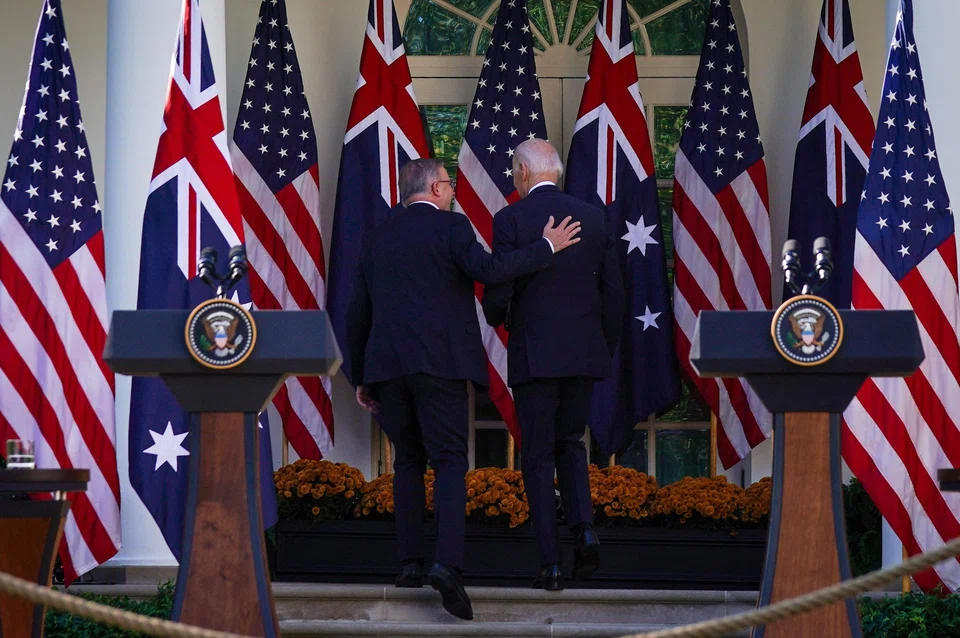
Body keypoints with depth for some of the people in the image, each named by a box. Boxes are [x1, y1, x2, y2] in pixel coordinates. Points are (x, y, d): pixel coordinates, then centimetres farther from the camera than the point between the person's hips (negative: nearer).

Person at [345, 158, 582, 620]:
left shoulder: (378, 239, 18)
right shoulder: (450, 227, 0)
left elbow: (357, 315, 19)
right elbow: (488, 270, -16)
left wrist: (361, 377, 25)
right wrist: (547, 247, -6)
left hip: (386, 365, 5)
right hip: (439, 362, -5)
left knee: (408, 461, 16)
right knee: (449, 462, -6)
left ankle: (410, 563, 11)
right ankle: (448, 564, -22)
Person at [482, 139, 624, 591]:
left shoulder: (511, 219, -7)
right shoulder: (593, 218, 7)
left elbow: (499, 289, -11)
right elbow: (613, 291, 7)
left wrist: (496, 317, 13)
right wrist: (606, 350, 17)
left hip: (534, 353, -4)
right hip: (583, 351, 4)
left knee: (538, 456, 3)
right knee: (570, 442, 21)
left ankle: (551, 564, -1)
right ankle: (584, 529, -1)